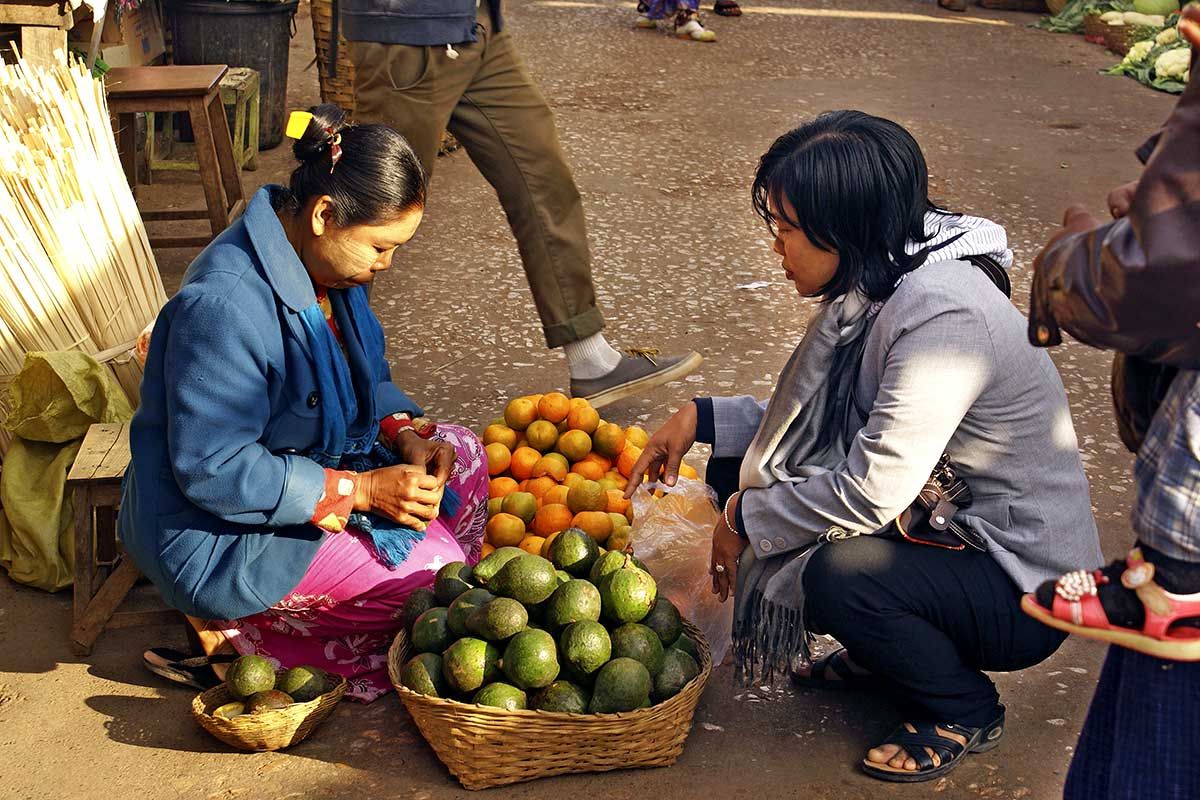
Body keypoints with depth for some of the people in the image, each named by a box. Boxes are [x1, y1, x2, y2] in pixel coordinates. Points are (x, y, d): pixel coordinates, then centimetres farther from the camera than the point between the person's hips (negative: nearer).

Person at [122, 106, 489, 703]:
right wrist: (362, 490, -28)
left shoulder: (323, 262, -2)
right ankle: (234, 632, -5)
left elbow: (366, 378, 13)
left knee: (462, 457, 7)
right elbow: (212, 472, -30)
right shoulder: (225, 306, -32)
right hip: (214, 530, -10)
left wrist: (405, 434, -9)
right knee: (434, 565, -15)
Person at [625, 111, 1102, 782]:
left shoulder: (942, 314, -29)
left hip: (1025, 595, -9)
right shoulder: (875, 287, 1)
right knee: (738, 469, 3)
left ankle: (965, 712, -4)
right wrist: (703, 417, 1)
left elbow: (870, 493, -31)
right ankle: (880, 650, 17)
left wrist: (747, 521, -16)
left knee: (839, 573, -35)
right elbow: (820, 423, 10)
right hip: (944, 526, 9)